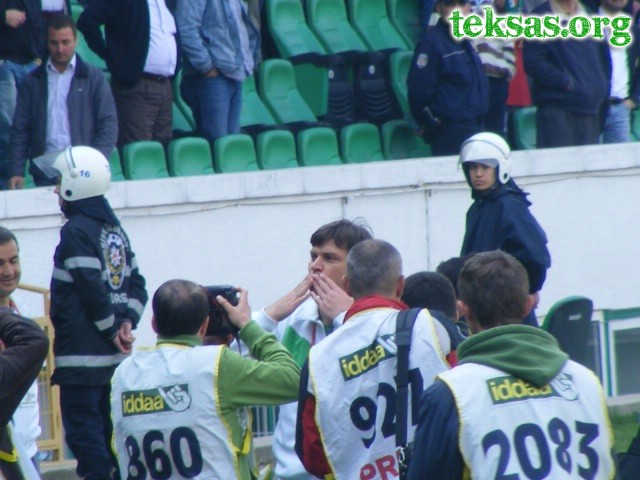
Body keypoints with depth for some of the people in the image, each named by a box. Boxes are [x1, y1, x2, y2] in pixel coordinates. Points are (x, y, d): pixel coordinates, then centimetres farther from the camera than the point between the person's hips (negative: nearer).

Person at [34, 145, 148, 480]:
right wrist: (126, 321, 2)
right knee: (110, 429, 13)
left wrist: (114, 329, -8)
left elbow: (92, 289, -19)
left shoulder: (76, 230, -13)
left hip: (82, 356, -9)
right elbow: (136, 283, 14)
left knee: (83, 431, -7)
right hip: (114, 354, 9)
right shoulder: (114, 228, 14)